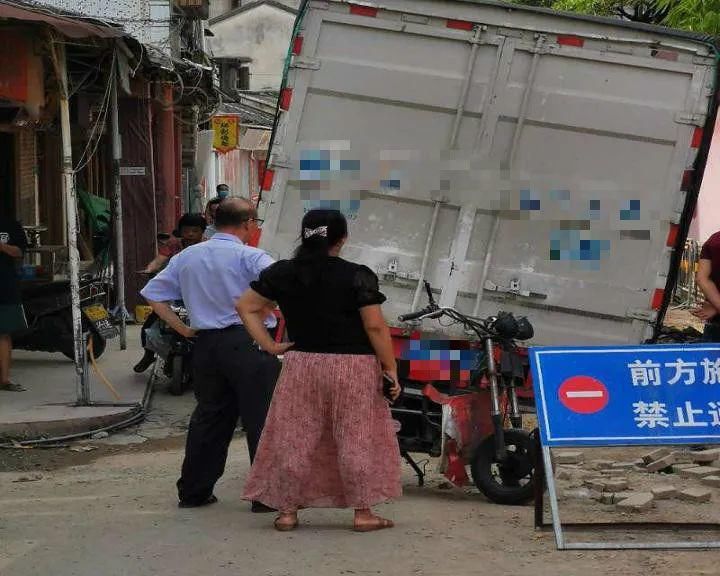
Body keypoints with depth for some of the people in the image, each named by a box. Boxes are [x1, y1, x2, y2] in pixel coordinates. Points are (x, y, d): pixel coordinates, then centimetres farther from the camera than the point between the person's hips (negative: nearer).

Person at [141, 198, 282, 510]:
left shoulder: (187, 257, 10)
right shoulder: (250, 257, -9)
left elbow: (152, 294, 15)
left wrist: (182, 328, 12)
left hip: (205, 344, 6)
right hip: (247, 343, -6)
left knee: (209, 417, 16)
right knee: (261, 419, 0)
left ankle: (193, 491, 20)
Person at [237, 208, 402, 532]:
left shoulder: (281, 273, 3)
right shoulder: (357, 276, -10)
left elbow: (246, 307, 6)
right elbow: (375, 326, -13)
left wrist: (268, 345, 5)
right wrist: (390, 368, -6)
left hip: (301, 365, 3)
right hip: (353, 367, -3)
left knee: (294, 438, 9)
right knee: (357, 439, 5)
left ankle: (287, 510, 13)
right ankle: (363, 512, 7)